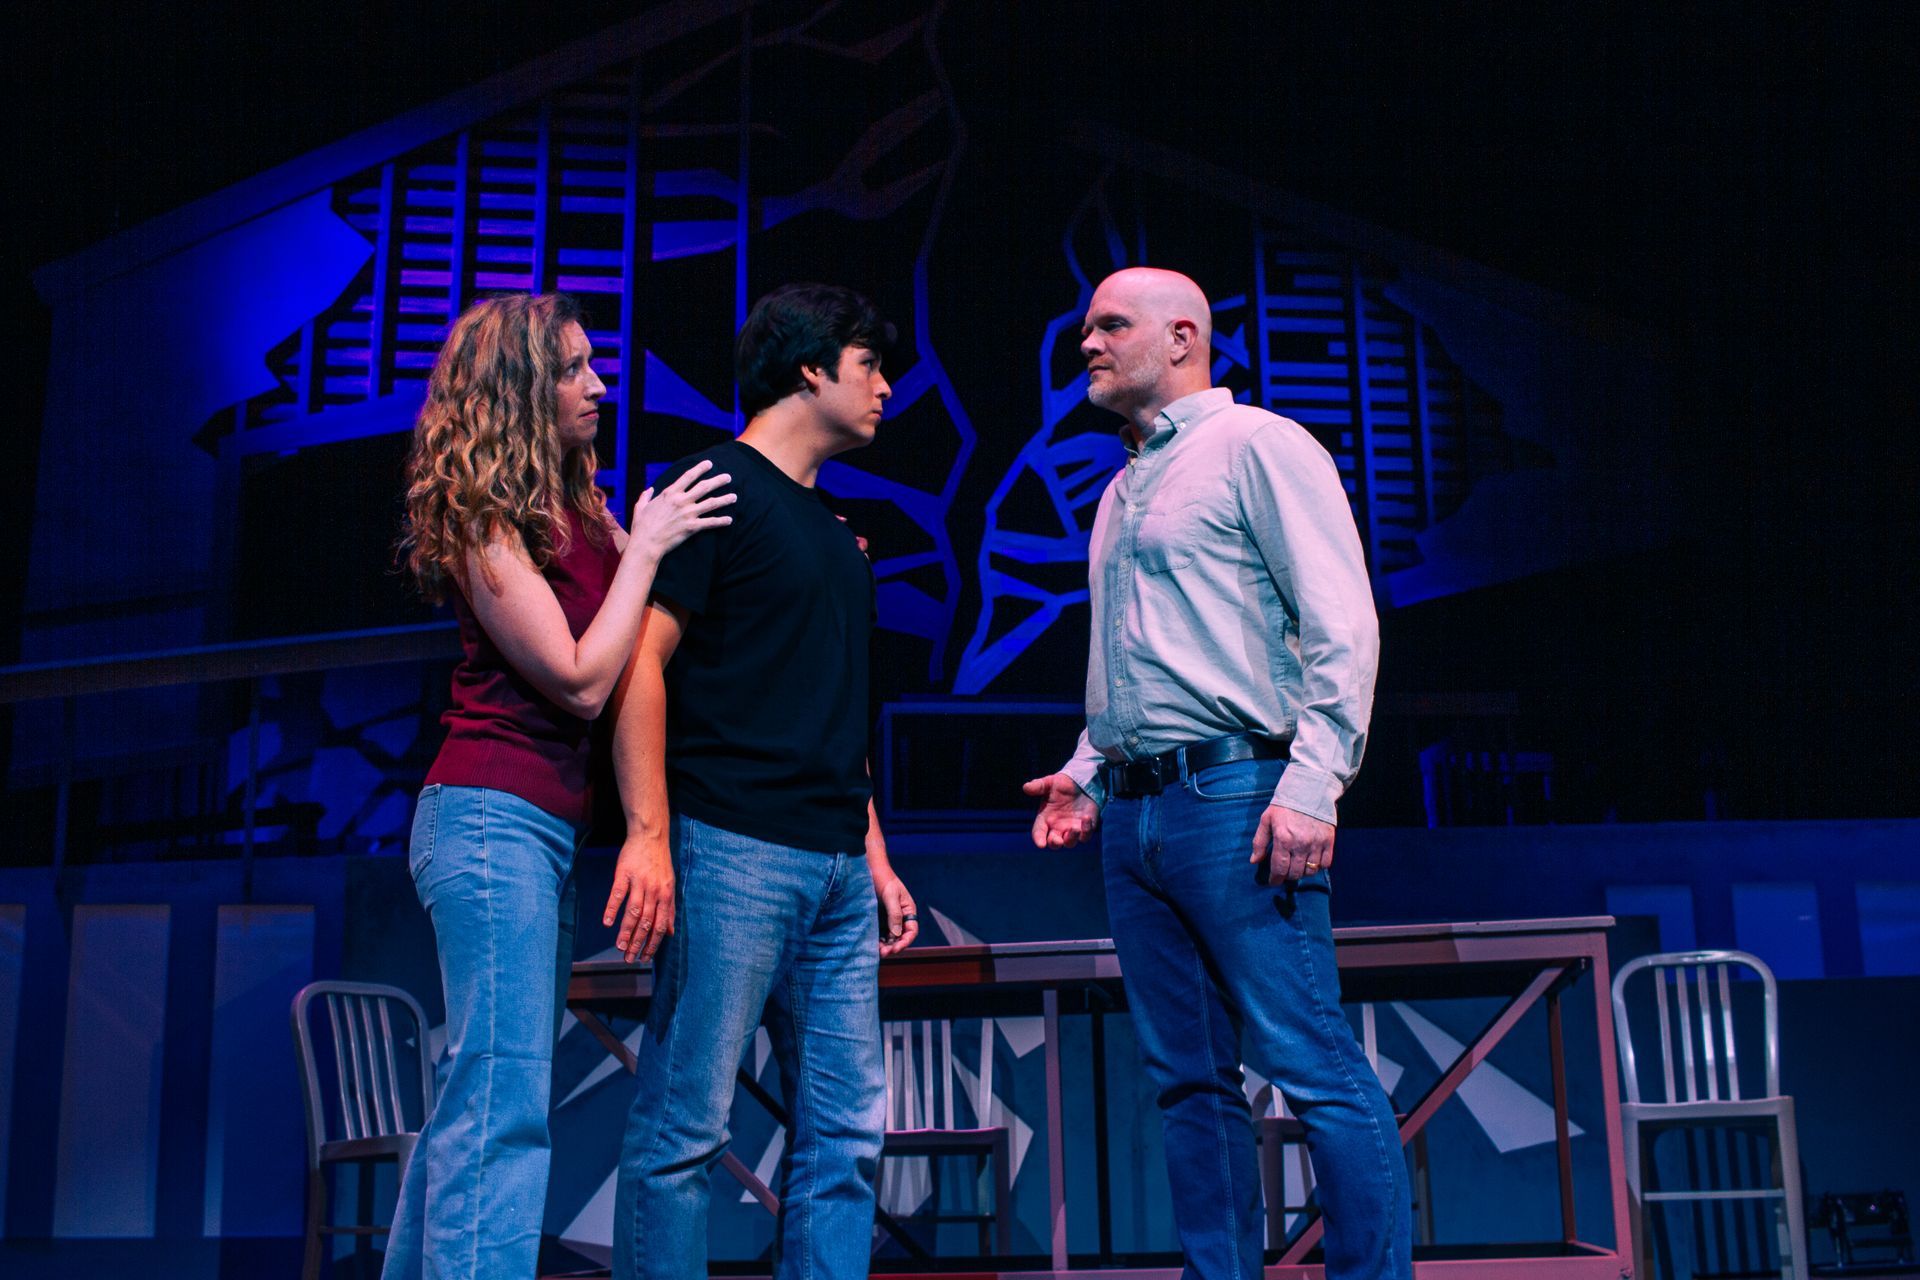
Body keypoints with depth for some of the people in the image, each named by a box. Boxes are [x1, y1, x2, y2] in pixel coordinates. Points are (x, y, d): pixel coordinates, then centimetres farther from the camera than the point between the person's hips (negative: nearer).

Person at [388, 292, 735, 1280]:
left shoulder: (578, 508, 13)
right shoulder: (481, 519, -10)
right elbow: (581, 680, -16)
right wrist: (645, 547, -10)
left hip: (543, 826, 9)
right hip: (497, 818, -9)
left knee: (478, 1095, 14)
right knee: (504, 1101, -11)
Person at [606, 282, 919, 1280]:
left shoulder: (833, 532, 23)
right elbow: (641, 659, -11)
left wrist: (874, 858, 19)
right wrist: (648, 832, -20)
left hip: (834, 867, 8)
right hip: (731, 849, -8)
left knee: (845, 1128, 6)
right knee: (685, 1125, -4)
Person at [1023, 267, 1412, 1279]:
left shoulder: (1257, 446, -2)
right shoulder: (1122, 491, 23)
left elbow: (1342, 626, -11)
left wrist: (1310, 786, -19)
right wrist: (1087, 768, 16)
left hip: (1234, 796, -8)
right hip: (1131, 814, 8)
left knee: (1313, 1068, -8)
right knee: (1189, 1079, 10)